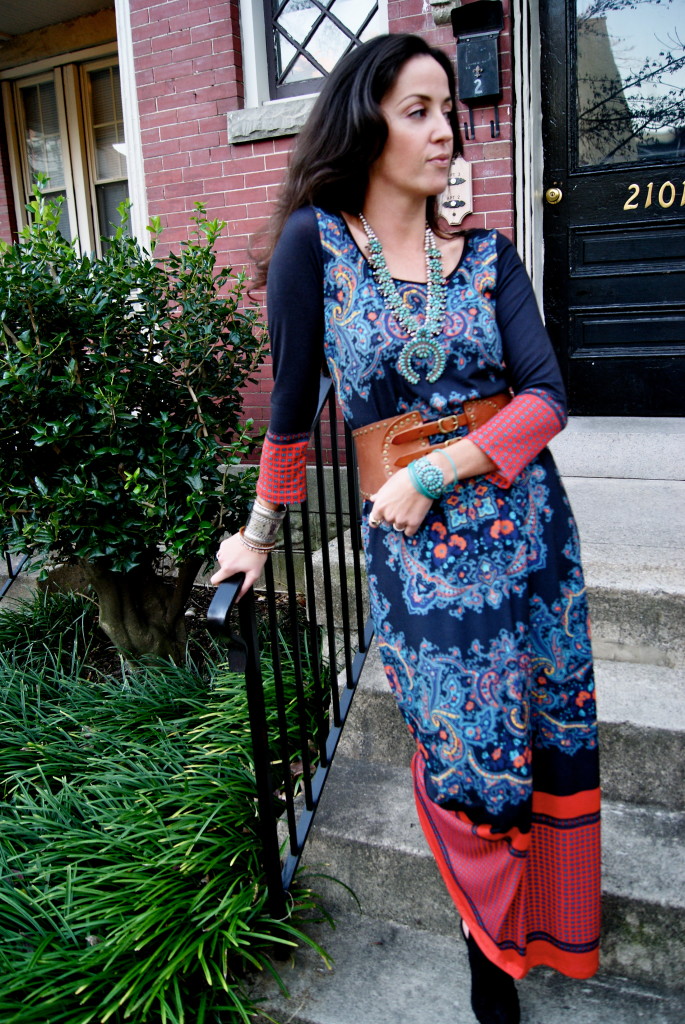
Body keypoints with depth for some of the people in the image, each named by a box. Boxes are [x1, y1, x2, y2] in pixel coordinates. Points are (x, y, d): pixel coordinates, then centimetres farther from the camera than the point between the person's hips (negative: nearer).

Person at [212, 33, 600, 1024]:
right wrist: (262, 531, 5)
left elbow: (546, 396, -5)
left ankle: (554, 925, 43)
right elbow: (291, 405, -1)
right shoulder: (316, 240, -4)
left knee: (548, 741, 15)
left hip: (530, 526, 3)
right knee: (470, 763, 9)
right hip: (417, 547, -3)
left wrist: (437, 470, -16)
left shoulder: (487, 255, 3)